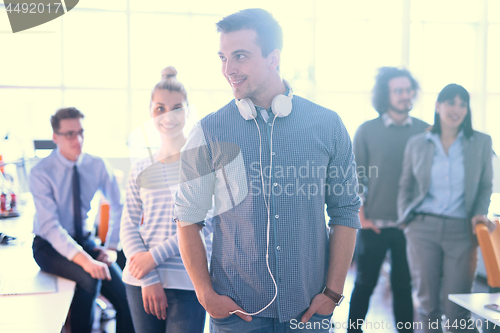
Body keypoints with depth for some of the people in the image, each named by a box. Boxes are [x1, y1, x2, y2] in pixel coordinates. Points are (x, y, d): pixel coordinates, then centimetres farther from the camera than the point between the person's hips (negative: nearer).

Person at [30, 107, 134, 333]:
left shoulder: (96, 165, -2)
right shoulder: (41, 173, -15)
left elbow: (119, 206, 4)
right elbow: (50, 226, -23)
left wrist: (110, 247, -10)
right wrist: (83, 259, -36)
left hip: (85, 241, 4)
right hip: (50, 246, -3)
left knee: (124, 292, -19)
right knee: (89, 278, -32)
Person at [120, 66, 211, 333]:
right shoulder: (141, 170, 9)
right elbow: (128, 226, 5)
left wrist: (155, 255, -12)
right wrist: (148, 279, -7)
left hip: (187, 283, -3)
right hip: (140, 283, 3)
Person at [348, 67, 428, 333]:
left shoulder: (424, 131, 4)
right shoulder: (367, 131, 0)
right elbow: (354, 178, 1)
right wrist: (361, 218, -5)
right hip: (374, 225, -1)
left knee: (404, 286, 9)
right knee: (365, 284, 8)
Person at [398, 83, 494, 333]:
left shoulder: (481, 143, 5)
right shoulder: (417, 144, 7)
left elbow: (485, 186, 12)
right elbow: (405, 186, 13)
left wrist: (480, 213, -4)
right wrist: (405, 219, 3)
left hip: (461, 230, -1)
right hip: (423, 228, 1)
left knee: (455, 308, -1)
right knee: (427, 301, 7)